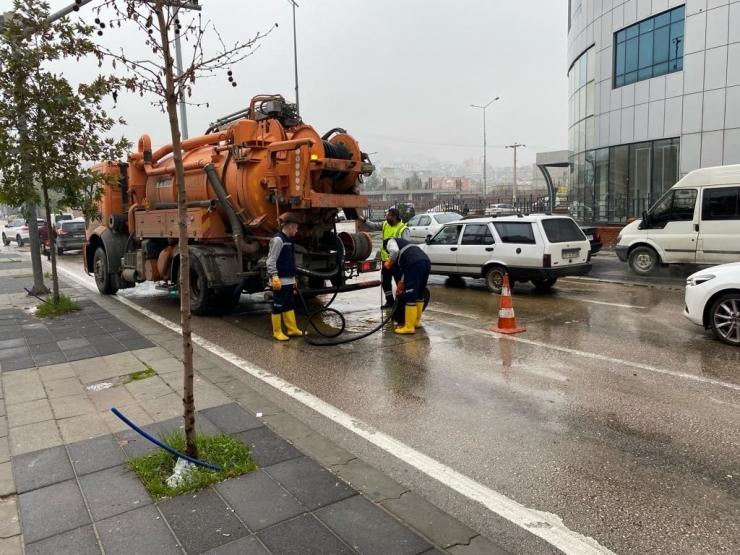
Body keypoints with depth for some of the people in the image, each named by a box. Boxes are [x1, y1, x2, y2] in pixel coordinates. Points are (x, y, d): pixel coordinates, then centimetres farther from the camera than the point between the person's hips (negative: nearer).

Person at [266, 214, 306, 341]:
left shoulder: (288, 240, 15)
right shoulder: (278, 239, -15)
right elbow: (271, 261, -19)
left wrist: (293, 278, 24)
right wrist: (274, 276, -26)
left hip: (288, 280, 10)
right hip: (279, 281, -10)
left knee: (289, 305, 14)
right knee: (278, 306, -1)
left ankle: (292, 329, 22)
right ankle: (277, 332, 7)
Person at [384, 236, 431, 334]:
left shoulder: (390, 241, 18)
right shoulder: (403, 243, 40)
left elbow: (394, 251, -8)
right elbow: (405, 267, 41)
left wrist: (389, 263, 10)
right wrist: (401, 284, 46)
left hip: (415, 263, -8)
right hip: (426, 261, 8)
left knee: (411, 296, -2)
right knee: (420, 295, 21)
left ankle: (409, 327, 3)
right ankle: (416, 321, 32)